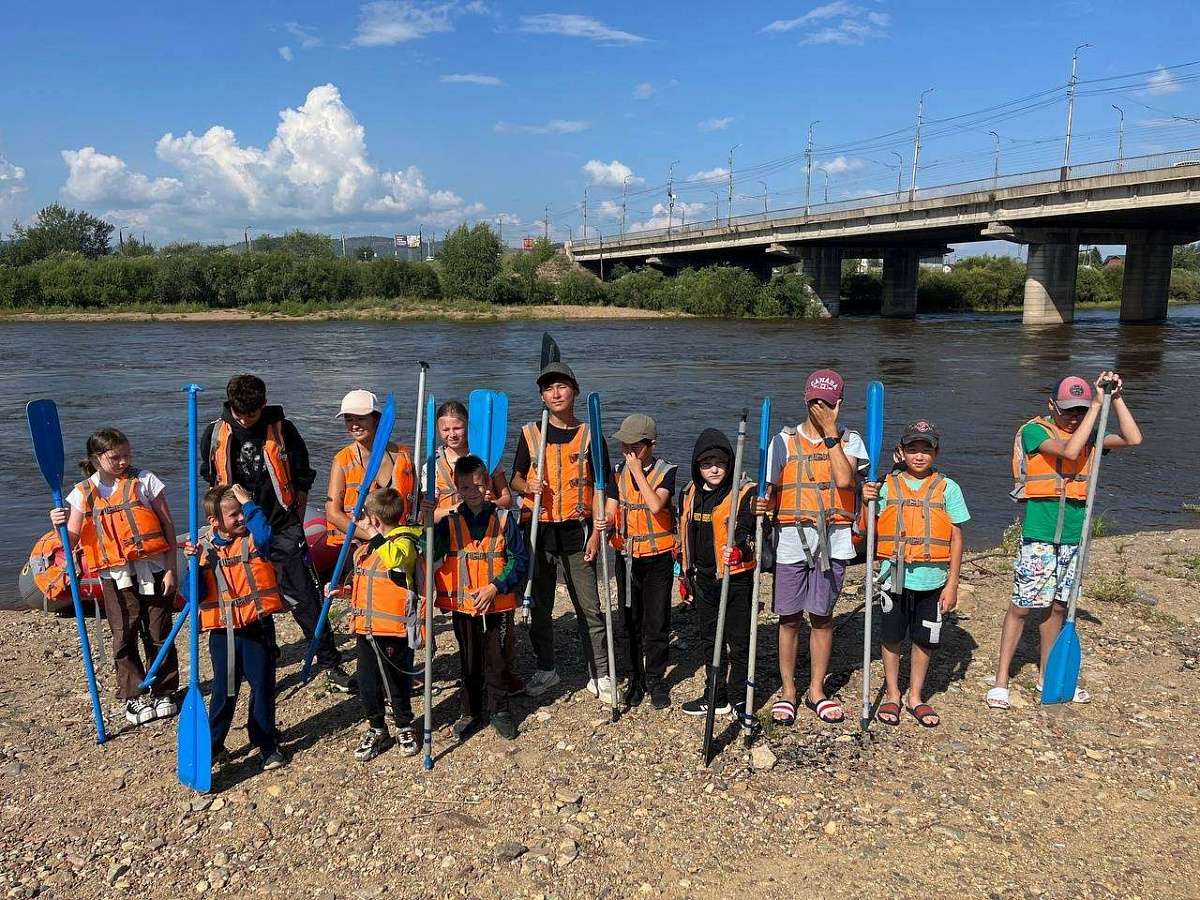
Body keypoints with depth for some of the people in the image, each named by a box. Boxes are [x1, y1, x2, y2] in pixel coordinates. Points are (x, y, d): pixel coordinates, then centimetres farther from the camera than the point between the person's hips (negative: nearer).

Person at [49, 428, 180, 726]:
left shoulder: (144, 480, -1)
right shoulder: (83, 493, 3)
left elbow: (168, 525, -1)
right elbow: (72, 540, 2)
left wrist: (171, 569, -4)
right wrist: (61, 525, -21)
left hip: (153, 570, -1)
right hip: (115, 575, 1)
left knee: (158, 635, 6)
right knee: (124, 637, 4)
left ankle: (164, 693, 20)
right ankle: (133, 697, 18)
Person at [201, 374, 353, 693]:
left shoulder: (282, 430, -5)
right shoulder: (216, 433, 1)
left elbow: (302, 480, 4)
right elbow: (211, 481, 15)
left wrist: (296, 524, 5)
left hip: (282, 529, -2)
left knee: (305, 598, -2)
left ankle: (331, 665, 5)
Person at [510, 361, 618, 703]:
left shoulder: (590, 435, -1)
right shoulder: (530, 434, 4)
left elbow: (602, 487, 0)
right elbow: (515, 478, 10)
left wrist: (597, 533, -8)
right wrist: (527, 486, -14)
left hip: (576, 532, -2)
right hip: (539, 532, 2)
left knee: (589, 607, 2)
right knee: (539, 606, 12)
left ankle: (600, 674, 14)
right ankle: (545, 669, 28)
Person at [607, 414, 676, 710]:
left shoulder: (665, 472, -10)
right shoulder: (619, 472, 2)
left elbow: (655, 505, -26)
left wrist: (639, 472, -21)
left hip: (657, 557, -3)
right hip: (626, 556, 4)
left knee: (656, 624, 5)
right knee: (628, 623, 10)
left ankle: (655, 679, 21)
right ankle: (636, 678, 26)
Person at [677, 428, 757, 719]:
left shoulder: (745, 492, -10)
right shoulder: (690, 494, 7)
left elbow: (745, 531, -19)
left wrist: (738, 549, -40)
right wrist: (686, 575, 18)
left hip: (736, 579, -6)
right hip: (704, 580, 6)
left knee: (739, 641, 4)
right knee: (709, 640, 16)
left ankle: (740, 698, 18)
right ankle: (716, 697, 29)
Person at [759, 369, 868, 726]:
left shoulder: (849, 440, 4)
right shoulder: (784, 440, 6)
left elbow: (844, 479, -15)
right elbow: (772, 490, 8)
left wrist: (831, 431, -12)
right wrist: (763, 505, -13)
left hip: (832, 541, 0)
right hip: (791, 539, 0)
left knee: (822, 616, 9)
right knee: (790, 617, 7)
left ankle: (816, 690, 24)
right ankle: (787, 691, 20)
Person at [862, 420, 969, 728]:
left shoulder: (947, 488, 0)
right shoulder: (886, 486, 1)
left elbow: (956, 538, 1)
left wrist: (952, 584, -2)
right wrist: (867, 501, -15)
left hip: (932, 580, 0)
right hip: (895, 577, 0)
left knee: (924, 639, 10)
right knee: (891, 637, 10)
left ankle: (915, 697, 28)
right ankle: (892, 695, 27)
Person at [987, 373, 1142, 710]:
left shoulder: (1089, 435, 11)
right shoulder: (1034, 430, -6)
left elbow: (1133, 439, 3)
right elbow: (1069, 451, -22)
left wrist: (1116, 398, -2)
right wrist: (1096, 406, -17)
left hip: (1074, 535, 5)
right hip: (1039, 533, -5)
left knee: (1057, 605, 14)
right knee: (1022, 606, -2)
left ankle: (1047, 675, 27)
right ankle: (1001, 679, 6)